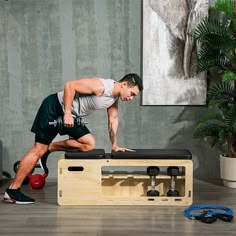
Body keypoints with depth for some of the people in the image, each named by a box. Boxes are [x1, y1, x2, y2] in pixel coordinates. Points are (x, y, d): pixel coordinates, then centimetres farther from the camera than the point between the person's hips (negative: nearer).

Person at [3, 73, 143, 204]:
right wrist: (67, 113, -26)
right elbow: (70, 85, -25)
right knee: (39, 149, -10)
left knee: (89, 144, -6)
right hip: (54, 108, -8)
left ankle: (50, 148, 7)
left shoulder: (115, 97, 3)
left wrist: (115, 145, 14)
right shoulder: (101, 86, -25)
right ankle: (12, 191, -5)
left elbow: (113, 119, 14)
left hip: (71, 116, 9)